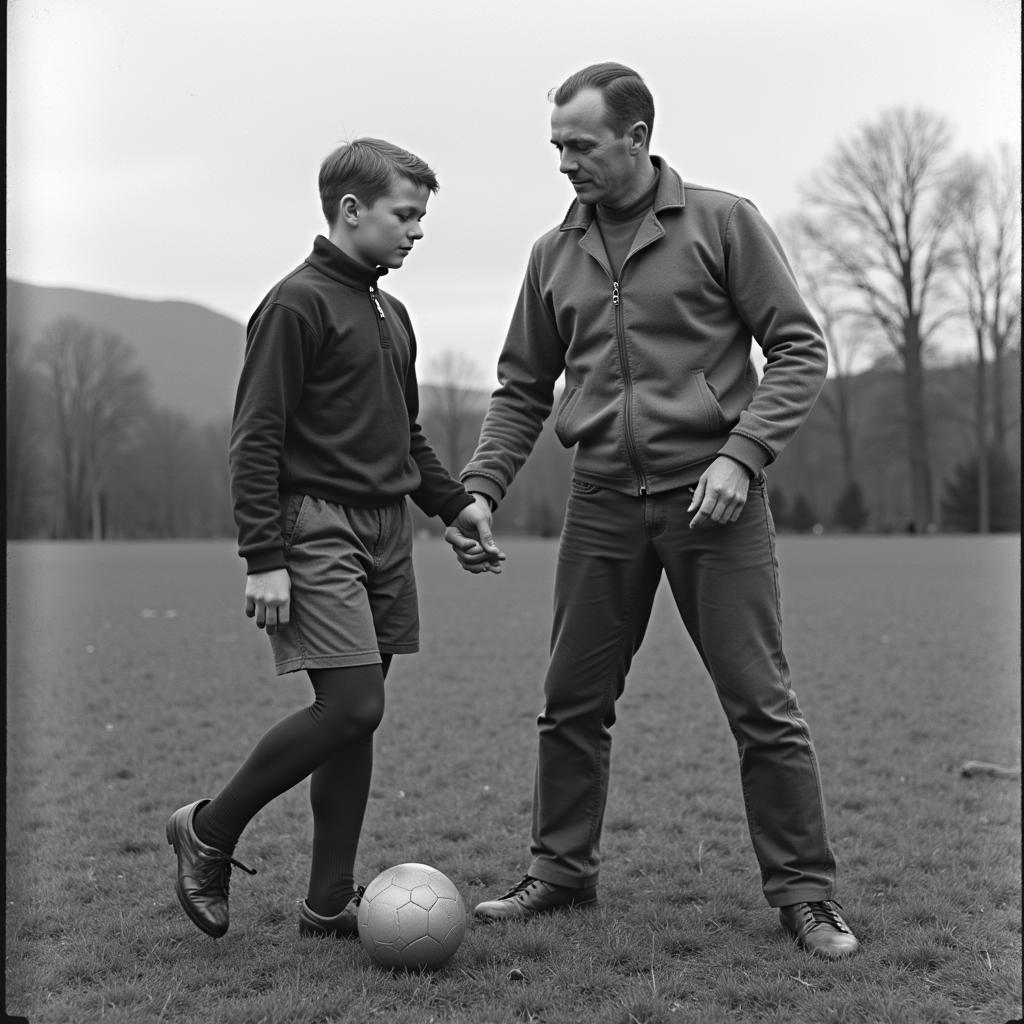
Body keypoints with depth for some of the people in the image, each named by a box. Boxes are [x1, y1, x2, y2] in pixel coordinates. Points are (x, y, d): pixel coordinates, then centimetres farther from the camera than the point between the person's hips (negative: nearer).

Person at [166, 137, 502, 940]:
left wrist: (453, 502, 15)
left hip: (385, 528, 8)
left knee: (355, 711, 6)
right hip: (317, 527, -8)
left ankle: (329, 904, 12)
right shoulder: (298, 304, -9)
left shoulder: (391, 315, 17)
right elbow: (256, 439, -13)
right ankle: (209, 832, 6)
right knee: (352, 706, -14)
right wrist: (263, 558, -18)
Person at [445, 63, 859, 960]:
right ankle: (562, 872, 23)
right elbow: (523, 389, 15)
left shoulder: (723, 223, -1)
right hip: (603, 505, 4)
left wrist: (740, 455, -15)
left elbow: (799, 350, -3)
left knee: (761, 705, -1)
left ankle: (805, 894, 11)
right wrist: (481, 486, 2)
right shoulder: (554, 254, 11)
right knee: (572, 705, 8)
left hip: (711, 498, -4)